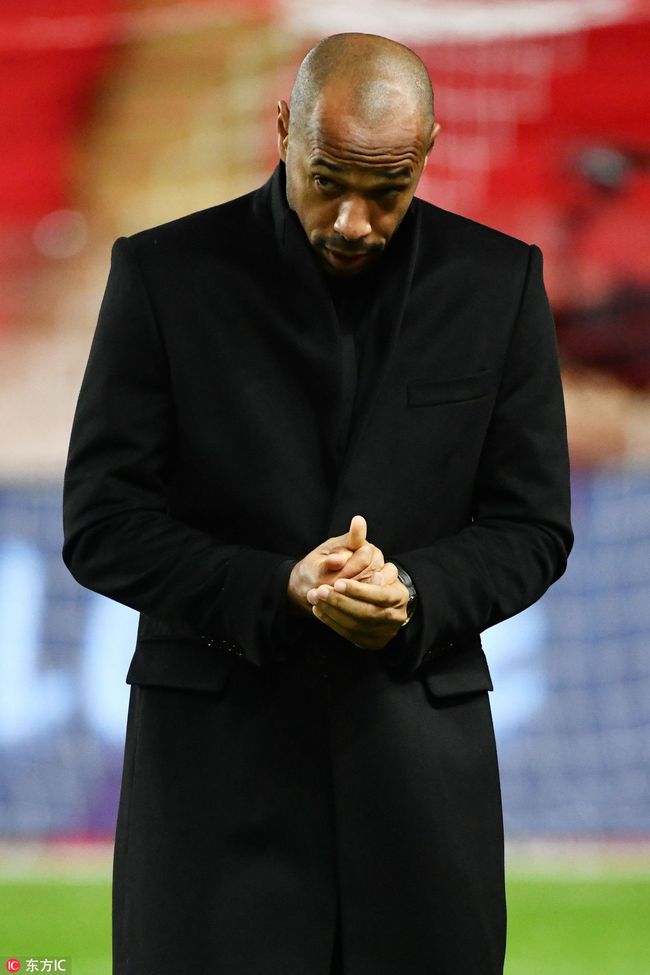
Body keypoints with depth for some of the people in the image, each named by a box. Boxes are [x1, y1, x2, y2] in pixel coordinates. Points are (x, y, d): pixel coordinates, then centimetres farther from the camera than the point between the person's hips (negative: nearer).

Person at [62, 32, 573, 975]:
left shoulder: (496, 281, 4)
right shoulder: (166, 275, -2)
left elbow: (531, 525, 5)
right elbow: (101, 523, -4)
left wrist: (413, 594, -16)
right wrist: (276, 590, -19)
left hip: (419, 751, 2)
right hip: (217, 753, -2)